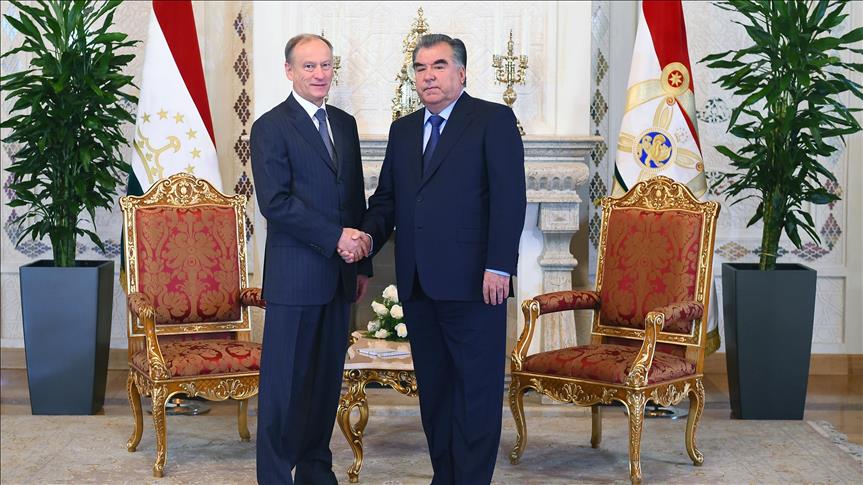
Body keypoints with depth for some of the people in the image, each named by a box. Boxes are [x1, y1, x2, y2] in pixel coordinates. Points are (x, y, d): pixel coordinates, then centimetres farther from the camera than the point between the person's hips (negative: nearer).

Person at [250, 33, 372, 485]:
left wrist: (362, 263, 14)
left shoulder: (345, 124, 15)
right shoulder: (271, 127, -5)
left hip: (339, 275, 6)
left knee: (327, 378, 11)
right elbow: (275, 202, -14)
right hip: (295, 275, -6)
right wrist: (335, 238, -16)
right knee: (284, 381, -1)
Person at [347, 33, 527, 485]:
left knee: (477, 389, 0)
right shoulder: (402, 129, 17)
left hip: (472, 280, -6)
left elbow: (509, 198, -9)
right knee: (433, 388, 12)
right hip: (417, 282, 6)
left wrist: (498, 267, -16)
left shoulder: (494, 120, -2)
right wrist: (369, 235, -2)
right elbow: (386, 197, 19)